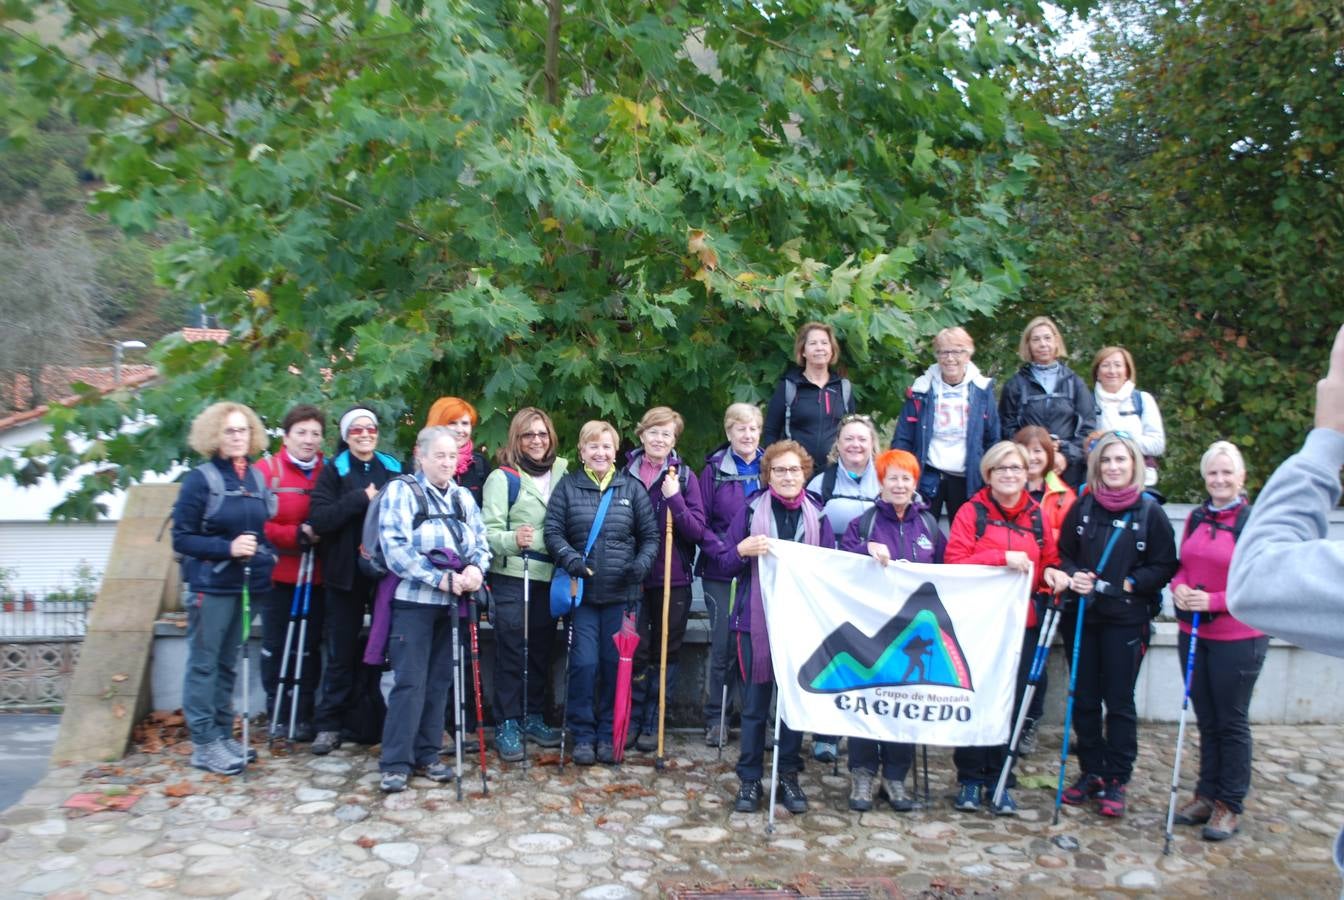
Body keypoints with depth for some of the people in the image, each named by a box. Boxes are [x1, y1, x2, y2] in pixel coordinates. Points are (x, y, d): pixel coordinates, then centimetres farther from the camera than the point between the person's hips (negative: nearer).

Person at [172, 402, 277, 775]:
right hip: (209, 586, -5)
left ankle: (223, 736, 23)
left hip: (244, 586, 6)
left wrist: (264, 557, 2)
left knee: (227, 664, 14)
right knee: (204, 664, 1)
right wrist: (227, 548, -20)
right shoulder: (201, 479, -7)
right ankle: (203, 745, 8)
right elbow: (181, 538, -9)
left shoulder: (257, 478, 9)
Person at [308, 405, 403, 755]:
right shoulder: (334, 471, 2)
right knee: (341, 652, 5)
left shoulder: (394, 469, 9)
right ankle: (328, 725, 15)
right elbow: (319, 519, -10)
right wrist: (360, 498, -16)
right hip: (347, 572, -1)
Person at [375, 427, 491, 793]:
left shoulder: (463, 497, 15)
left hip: (453, 603, 5)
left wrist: (476, 568, -16)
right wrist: (441, 579, -20)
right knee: (410, 682, -7)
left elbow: (481, 541, 8)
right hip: (414, 600, -5)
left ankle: (426, 755, 18)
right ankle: (395, 763, 1)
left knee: (439, 681, 9)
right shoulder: (400, 491, -2)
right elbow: (396, 548, -14)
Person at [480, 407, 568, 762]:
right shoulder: (503, 477, -5)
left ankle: (533, 718, 25)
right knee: (512, 651, -1)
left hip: (550, 576, 5)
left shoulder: (563, 472, 9)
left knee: (542, 649, 11)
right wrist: (513, 539, -29)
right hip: (513, 576, -4)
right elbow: (489, 532, -11)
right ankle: (507, 726, 9)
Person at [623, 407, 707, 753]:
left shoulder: (684, 476, -1)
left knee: (665, 653, 9)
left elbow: (698, 530, -6)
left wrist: (675, 499, -19)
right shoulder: (625, 474, 1)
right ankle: (630, 720, 20)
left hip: (673, 579, 0)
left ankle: (652, 724, 21)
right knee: (635, 652, 4)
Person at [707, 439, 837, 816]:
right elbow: (725, 562, 2)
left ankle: (789, 776, 20)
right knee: (755, 701, 3)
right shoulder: (752, 510, 2)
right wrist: (742, 550, -18)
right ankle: (749, 778, 14)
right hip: (756, 619, -2)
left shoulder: (817, 516, 7)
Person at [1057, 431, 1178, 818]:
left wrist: (1128, 585, -14)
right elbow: (1063, 553, 9)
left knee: (1119, 702, 3)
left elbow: (1165, 566, -2)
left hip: (1127, 620, -3)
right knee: (1084, 699, 9)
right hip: (1083, 616, 3)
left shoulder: (1150, 511, -3)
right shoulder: (1083, 507, 4)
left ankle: (1116, 781, 14)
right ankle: (1091, 773, 23)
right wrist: (1073, 576, -10)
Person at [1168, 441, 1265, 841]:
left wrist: (1213, 601, -22)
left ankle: (1230, 805, 19)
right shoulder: (1195, 519, 7)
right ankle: (1207, 794, 28)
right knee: (1206, 719, 16)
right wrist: (1178, 587, -7)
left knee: (1232, 722, 7)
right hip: (1193, 633, 6)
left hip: (1239, 638, -5)